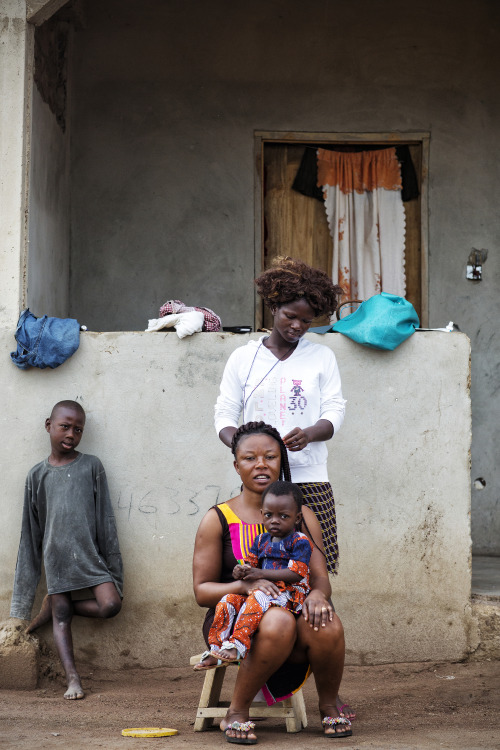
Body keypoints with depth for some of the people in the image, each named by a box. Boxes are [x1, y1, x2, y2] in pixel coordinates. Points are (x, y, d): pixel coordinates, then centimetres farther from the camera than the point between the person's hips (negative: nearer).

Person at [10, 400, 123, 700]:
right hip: (56, 554, 0)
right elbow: (31, 531, 11)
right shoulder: (38, 475, 8)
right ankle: (73, 679, 0)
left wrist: (113, 568, 0)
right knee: (61, 618, -3)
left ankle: (55, 606, 4)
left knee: (111, 604, -16)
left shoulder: (91, 466, 6)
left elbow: (105, 518, 6)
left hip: (89, 552, 0)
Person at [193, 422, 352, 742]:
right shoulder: (219, 520, 3)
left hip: (293, 610, 3)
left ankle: (329, 704, -3)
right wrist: (246, 585, -20)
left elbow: (320, 577, 4)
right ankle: (237, 713, -17)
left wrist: (317, 594, -22)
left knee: (326, 626, -32)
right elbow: (202, 590, 0)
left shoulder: (302, 515, 12)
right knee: (278, 622, -37)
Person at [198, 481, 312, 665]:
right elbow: (250, 564, 17)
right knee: (228, 601, -13)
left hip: (289, 593, -7)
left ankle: (237, 647, -40)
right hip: (262, 589, 7)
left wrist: (261, 574, -19)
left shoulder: (300, 542, -4)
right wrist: (240, 572, -10)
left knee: (257, 600, -35)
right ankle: (216, 650, -16)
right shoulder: (261, 540, 18)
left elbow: (296, 574, -15)